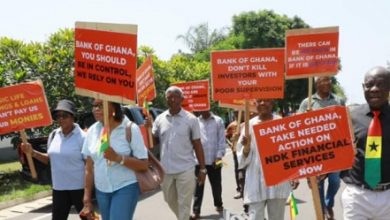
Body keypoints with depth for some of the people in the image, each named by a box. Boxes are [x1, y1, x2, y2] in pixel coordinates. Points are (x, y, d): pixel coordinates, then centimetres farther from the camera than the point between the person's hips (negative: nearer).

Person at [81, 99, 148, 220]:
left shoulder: (130, 129, -9)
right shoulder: (92, 131, 3)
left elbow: (144, 165, -12)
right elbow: (89, 168, 6)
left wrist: (118, 158, -25)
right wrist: (87, 200, 5)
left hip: (126, 188, -5)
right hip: (101, 191, 5)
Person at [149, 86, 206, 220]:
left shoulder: (191, 119, -4)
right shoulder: (160, 119, 4)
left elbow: (197, 145, 0)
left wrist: (202, 169, -1)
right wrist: (148, 129, -11)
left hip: (185, 170, -4)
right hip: (166, 170, 4)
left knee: (184, 204, 1)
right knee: (170, 201, 19)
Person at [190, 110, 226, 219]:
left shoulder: (218, 121, 1)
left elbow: (222, 140, -1)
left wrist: (219, 156, -8)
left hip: (214, 159, 0)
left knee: (216, 184, 14)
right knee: (198, 186, 1)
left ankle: (218, 204, 34)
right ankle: (196, 211, 5)